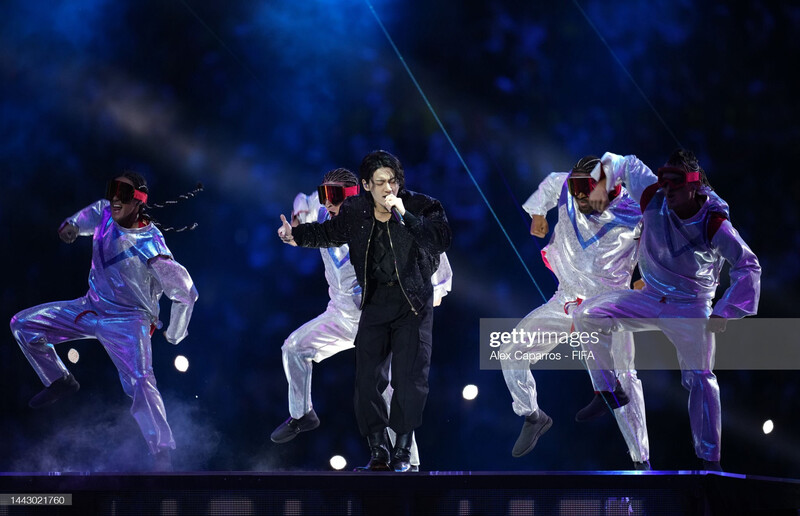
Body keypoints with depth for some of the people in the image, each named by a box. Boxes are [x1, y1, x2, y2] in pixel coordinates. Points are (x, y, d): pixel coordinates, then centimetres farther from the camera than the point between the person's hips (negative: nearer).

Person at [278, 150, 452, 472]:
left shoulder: (420, 207, -11)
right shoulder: (355, 212, -1)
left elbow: (442, 240, -27)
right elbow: (328, 233, 19)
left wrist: (404, 216, -32)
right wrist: (295, 235, 6)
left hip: (413, 303, -3)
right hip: (375, 301, 3)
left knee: (409, 378, -9)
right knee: (367, 377, -1)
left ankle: (403, 451, 4)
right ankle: (378, 449, 9)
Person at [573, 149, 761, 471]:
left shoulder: (714, 224, -21)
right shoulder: (653, 197, -12)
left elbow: (748, 266, -15)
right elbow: (627, 165, 8)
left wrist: (724, 312, -19)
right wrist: (602, 184, -1)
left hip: (691, 308, -4)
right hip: (650, 298, 4)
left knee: (700, 380, -8)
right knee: (587, 315, -12)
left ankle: (709, 459, 0)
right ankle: (609, 391, 0)